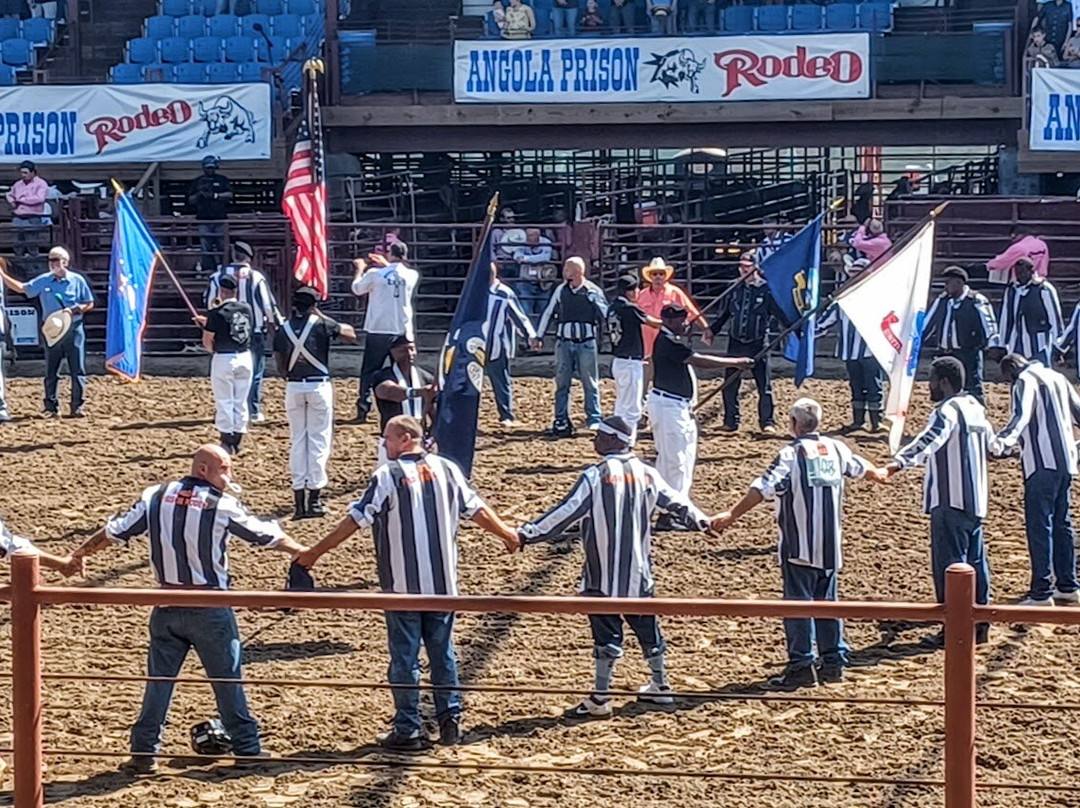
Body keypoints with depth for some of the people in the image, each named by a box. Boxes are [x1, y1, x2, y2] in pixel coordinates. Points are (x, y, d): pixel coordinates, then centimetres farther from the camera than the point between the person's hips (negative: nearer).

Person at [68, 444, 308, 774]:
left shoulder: (155, 497, 2)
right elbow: (267, 536, 2)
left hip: (167, 607, 3)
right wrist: (300, 551, 20)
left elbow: (113, 532, 8)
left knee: (159, 679, 10)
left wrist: (79, 555, 23)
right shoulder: (223, 505, -8)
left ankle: (143, 753, 11)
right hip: (210, 609, -3)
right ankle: (247, 750, 15)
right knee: (228, 680, 7)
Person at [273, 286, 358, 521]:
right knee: (318, 440, 3)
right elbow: (351, 334, 8)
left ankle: (299, 501, 7)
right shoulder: (321, 325, -6)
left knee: (297, 441, 9)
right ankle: (314, 499, 0)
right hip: (318, 385, -3)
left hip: (293, 387, 3)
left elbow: (281, 367, 4)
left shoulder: (283, 330, 2)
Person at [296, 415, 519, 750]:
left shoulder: (387, 475, -11)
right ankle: (450, 720, 17)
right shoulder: (447, 469, 3)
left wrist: (315, 553, -4)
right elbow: (477, 509, 11)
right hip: (443, 584, 5)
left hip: (403, 587, -4)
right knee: (443, 652, 14)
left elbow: (355, 520, -11)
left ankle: (408, 731, 5)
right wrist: (507, 534, 30)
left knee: (405, 657, 2)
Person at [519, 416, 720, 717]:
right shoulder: (646, 473, 3)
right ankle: (660, 685, 28)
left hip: (604, 574, -5)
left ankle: (600, 698, 0)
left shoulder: (596, 476, -14)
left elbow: (566, 513, -17)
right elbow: (674, 503, 13)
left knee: (606, 631, -3)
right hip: (639, 572, 5)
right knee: (646, 625, 17)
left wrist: (528, 534, -14)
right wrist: (701, 521, 28)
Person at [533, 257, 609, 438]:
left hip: (586, 343, -3)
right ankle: (561, 423, 9)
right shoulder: (560, 290, 6)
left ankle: (594, 420, 12)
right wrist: (538, 337, 14)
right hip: (564, 342, 3)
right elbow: (549, 313, 13)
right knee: (562, 383, 4)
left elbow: (606, 315, -2)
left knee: (590, 382, 4)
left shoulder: (593, 291, -4)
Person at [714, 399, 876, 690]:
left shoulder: (791, 454, -13)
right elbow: (860, 467, 28)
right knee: (827, 600, 16)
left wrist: (731, 515, -24)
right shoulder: (836, 449, 6)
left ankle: (801, 665, -5)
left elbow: (763, 489, -23)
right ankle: (834, 660, 21)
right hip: (830, 545, 6)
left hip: (799, 546, -6)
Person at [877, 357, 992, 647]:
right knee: (975, 561, 14)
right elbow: (989, 441, 32)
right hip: (976, 500, 10)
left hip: (951, 501, -10)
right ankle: (979, 624, 20)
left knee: (949, 564, -6)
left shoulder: (947, 411, -17)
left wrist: (893, 467, -45)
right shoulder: (976, 408, 12)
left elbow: (926, 443, -34)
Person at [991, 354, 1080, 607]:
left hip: (1042, 462, -8)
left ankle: (1041, 593, -10)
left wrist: (1003, 441, -42)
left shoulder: (1025, 381, -7)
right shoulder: (1057, 377, 17)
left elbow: (1021, 416, -25)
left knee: (1039, 525, -7)